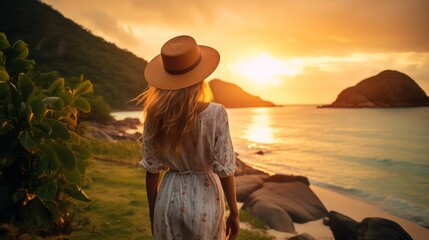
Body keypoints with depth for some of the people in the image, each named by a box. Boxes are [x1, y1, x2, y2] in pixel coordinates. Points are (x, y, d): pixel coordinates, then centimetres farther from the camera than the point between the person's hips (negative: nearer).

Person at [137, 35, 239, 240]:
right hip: (204, 199, -2)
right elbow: (224, 170, -14)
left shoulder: (155, 116, -10)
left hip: (170, 198, 2)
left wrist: (152, 214, 9)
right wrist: (234, 212, 0)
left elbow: (151, 171, -4)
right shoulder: (215, 114, -17)